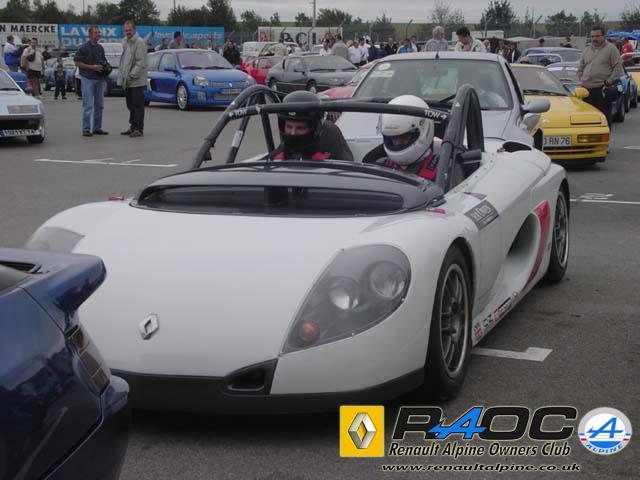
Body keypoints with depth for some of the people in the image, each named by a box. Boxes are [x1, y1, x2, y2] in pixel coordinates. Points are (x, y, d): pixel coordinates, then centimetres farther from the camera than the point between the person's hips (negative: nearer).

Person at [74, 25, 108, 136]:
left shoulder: (100, 48, 13)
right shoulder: (83, 48, -6)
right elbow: (77, 63, -8)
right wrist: (92, 67, -16)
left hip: (99, 79, 7)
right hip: (87, 78, -6)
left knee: (99, 105, 8)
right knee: (88, 105, -8)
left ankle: (97, 128, 15)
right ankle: (86, 129, -5)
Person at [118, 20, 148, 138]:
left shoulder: (139, 42, -10)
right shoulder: (125, 42, 16)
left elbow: (141, 62, -16)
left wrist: (132, 75, -18)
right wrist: (122, 76, 11)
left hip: (137, 81, -8)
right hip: (127, 81, 8)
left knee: (138, 105, -6)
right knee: (131, 105, 13)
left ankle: (139, 129, -3)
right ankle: (133, 127, 21)